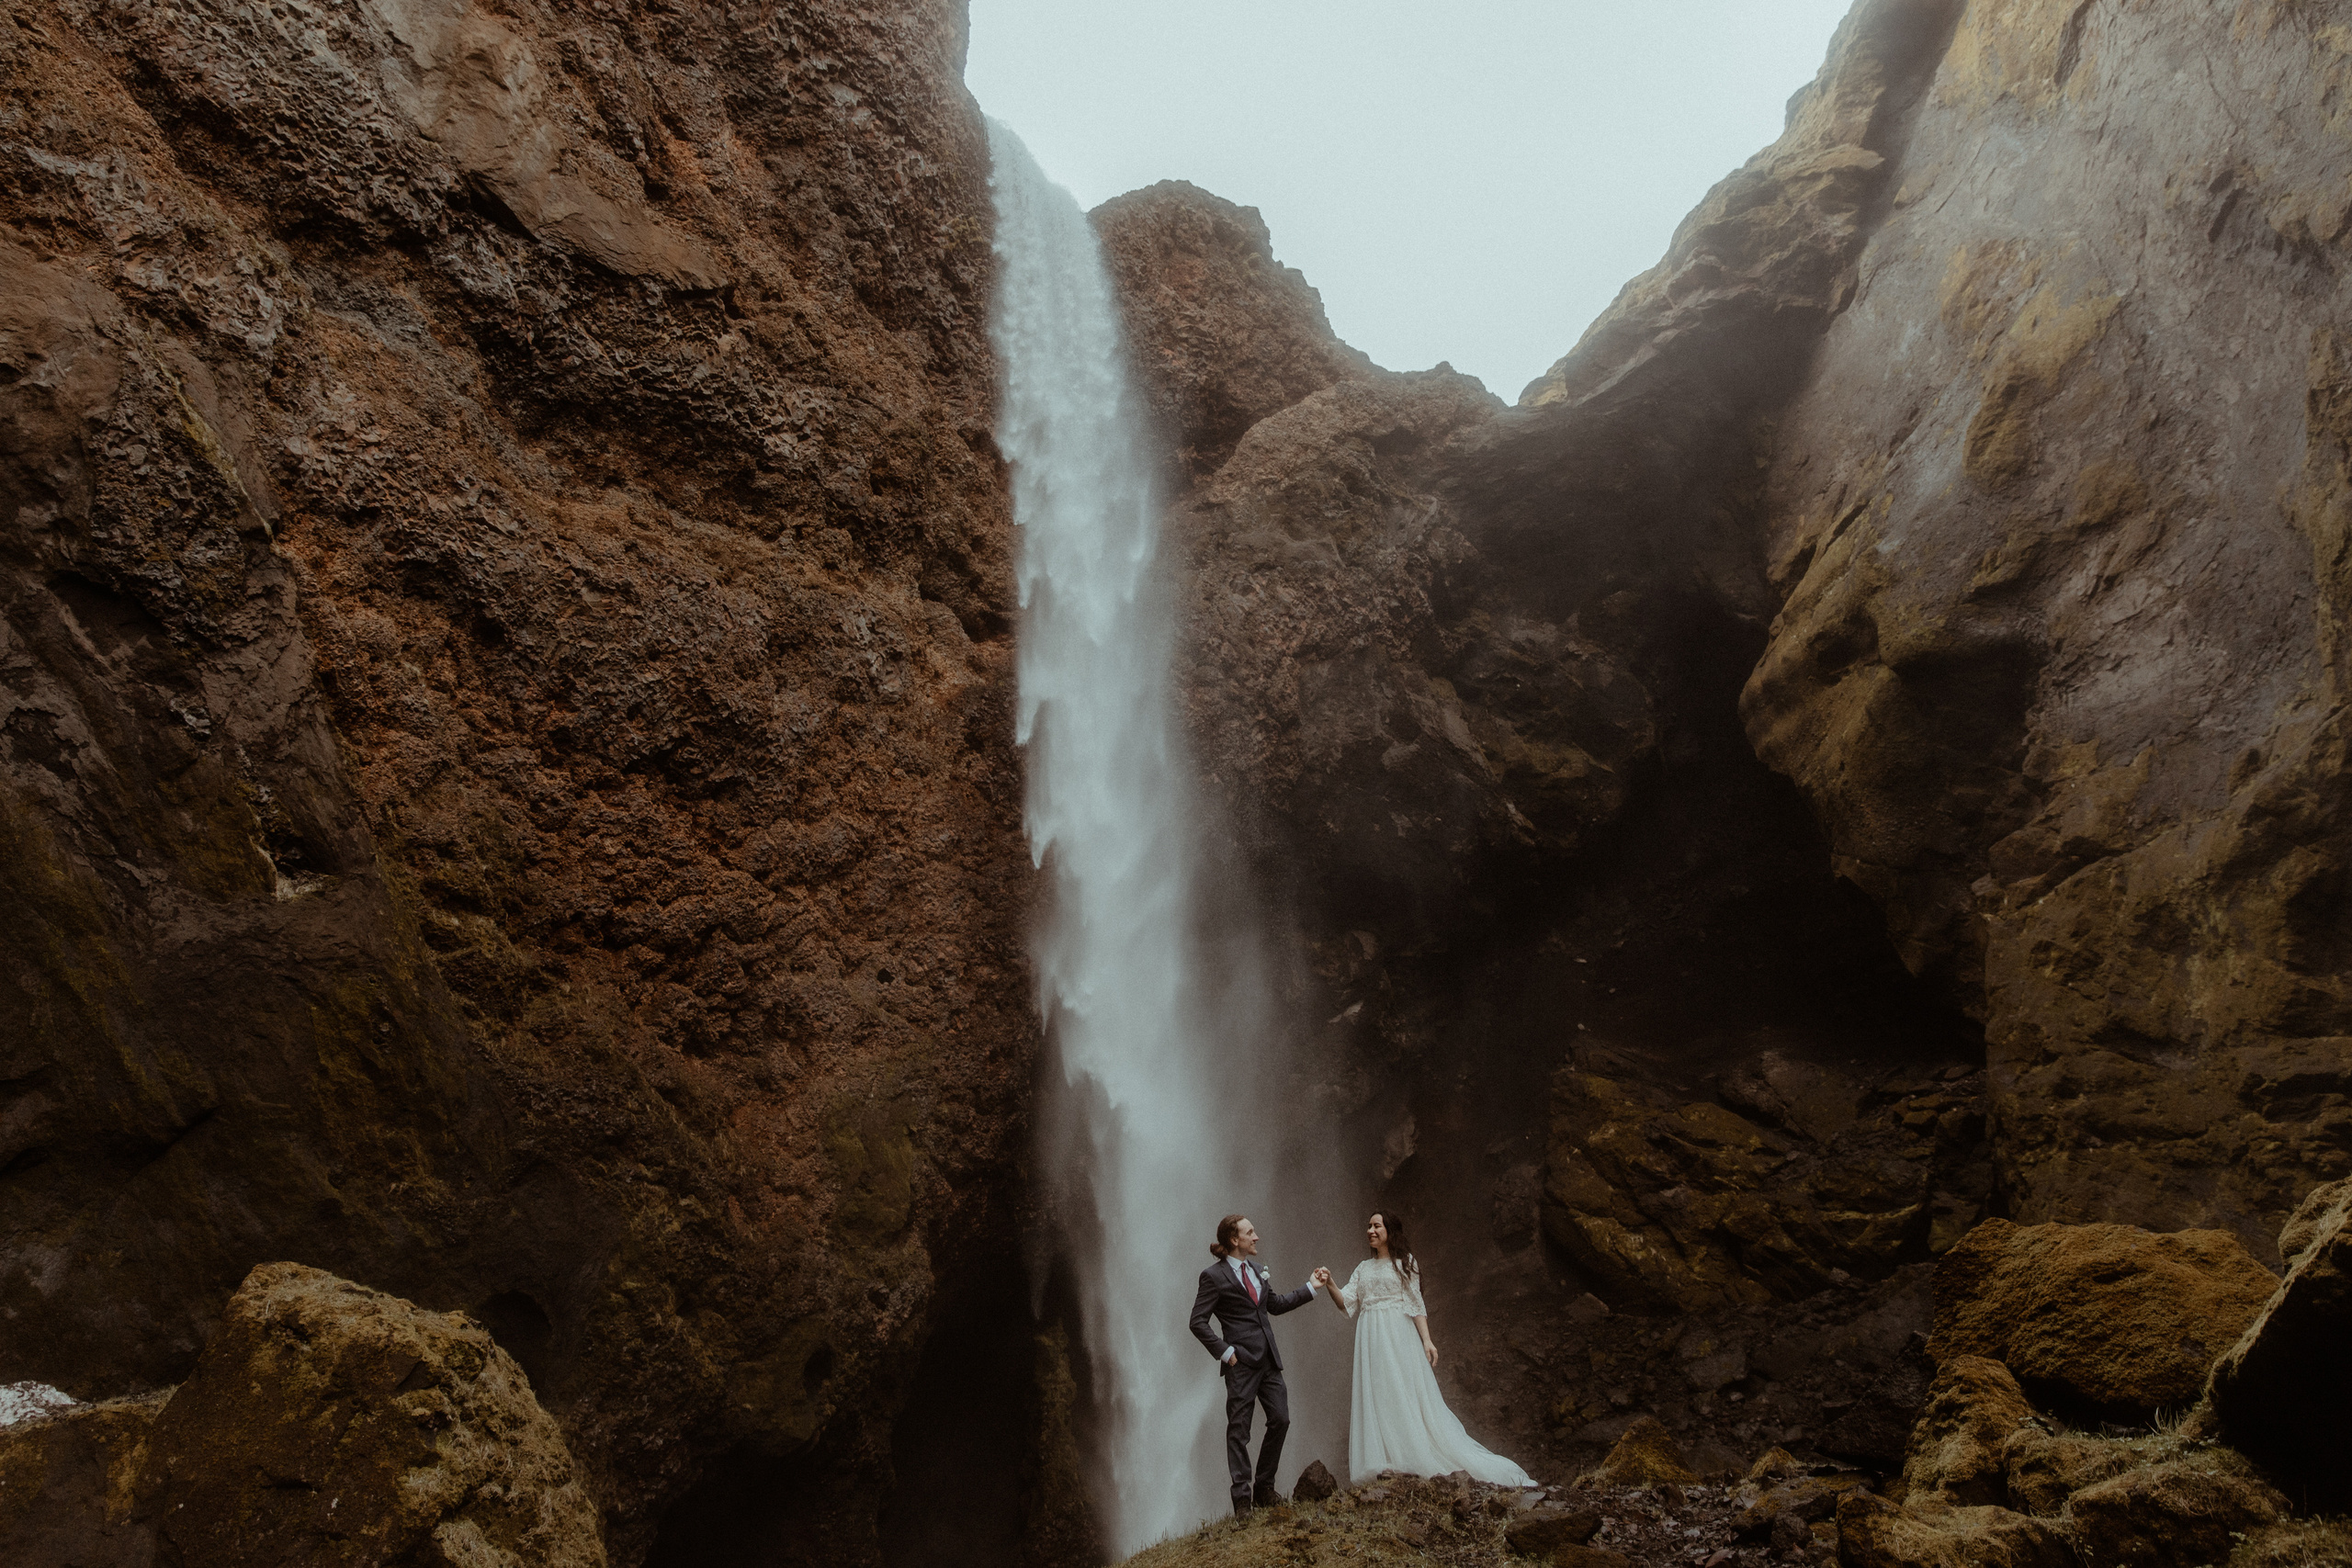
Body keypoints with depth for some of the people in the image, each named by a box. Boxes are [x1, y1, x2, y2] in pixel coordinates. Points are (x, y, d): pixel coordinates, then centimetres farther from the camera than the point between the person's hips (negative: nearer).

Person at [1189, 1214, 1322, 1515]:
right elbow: (1198, 1323, -9)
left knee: (1280, 1419, 5)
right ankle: (1242, 1498, 5)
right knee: (1239, 1430, -2)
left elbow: (1275, 1305, 26)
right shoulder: (1214, 1276, -8)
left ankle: (1264, 1489, 19)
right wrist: (1224, 1351, -14)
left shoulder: (1257, 1270, 14)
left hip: (1268, 1359, 7)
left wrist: (1310, 1287, 25)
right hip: (1241, 1361, -7)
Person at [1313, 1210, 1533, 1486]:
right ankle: (1384, 1470, -2)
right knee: (1376, 1401, -1)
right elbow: (1346, 1303, 8)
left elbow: (1416, 1304, -1)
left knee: (1408, 1398, -8)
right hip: (1370, 1341, 5)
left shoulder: (1404, 1262, 5)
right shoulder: (1363, 1269, 17)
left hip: (1399, 1338, -4)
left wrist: (1426, 1340, -11)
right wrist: (1329, 1285, -11)